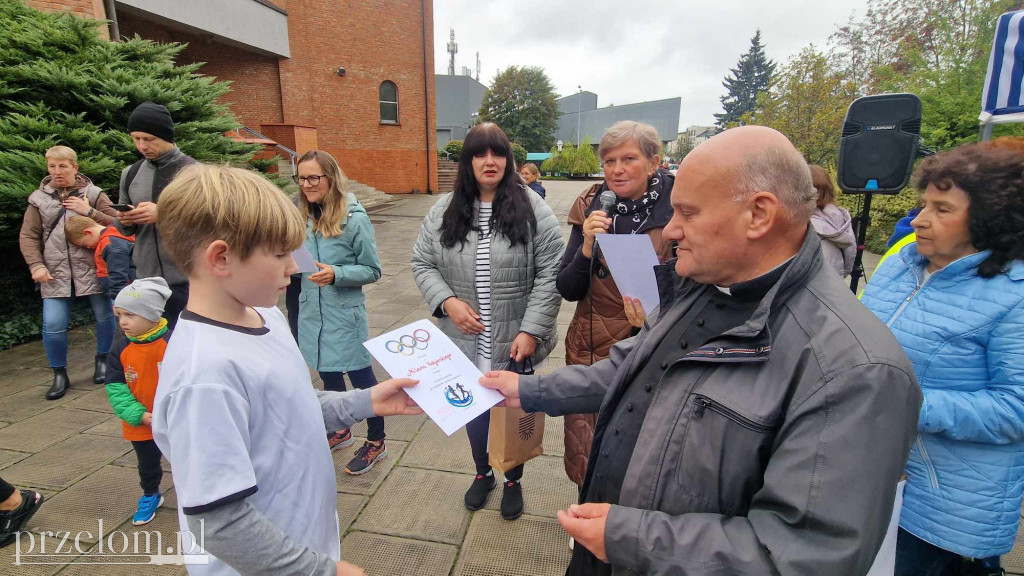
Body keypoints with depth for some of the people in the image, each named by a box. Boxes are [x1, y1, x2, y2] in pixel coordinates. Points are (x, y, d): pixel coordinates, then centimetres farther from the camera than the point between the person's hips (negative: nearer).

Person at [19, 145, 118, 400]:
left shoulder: (93, 194, 3)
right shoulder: (39, 198, 8)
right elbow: (28, 236, 8)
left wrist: (89, 211, -13)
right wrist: (36, 265, -5)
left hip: (92, 269, -1)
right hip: (55, 273, 1)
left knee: (105, 315, 6)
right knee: (53, 325, -4)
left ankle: (103, 360, 29)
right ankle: (60, 375, 15)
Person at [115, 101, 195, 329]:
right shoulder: (130, 174, 10)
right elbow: (126, 230, 17)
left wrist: (163, 214, -20)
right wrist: (124, 221, -6)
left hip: (185, 281, -5)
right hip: (145, 279, 5)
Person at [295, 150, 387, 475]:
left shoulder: (354, 219, -15)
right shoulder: (303, 217, 1)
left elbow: (372, 271, -10)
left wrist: (336, 274, -25)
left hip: (345, 313, -6)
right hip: (312, 311, 6)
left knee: (360, 375, 6)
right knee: (328, 373, 20)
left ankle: (376, 442, 25)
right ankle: (340, 431, 42)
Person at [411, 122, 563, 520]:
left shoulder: (532, 209, -10)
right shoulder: (444, 211, 0)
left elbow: (550, 274, -11)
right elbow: (422, 264, 5)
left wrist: (531, 330, -16)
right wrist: (448, 301, -12)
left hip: (516, 340, -2)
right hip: (466, 339, 3)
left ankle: (513, 480, 44)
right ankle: (483, 473, 49)